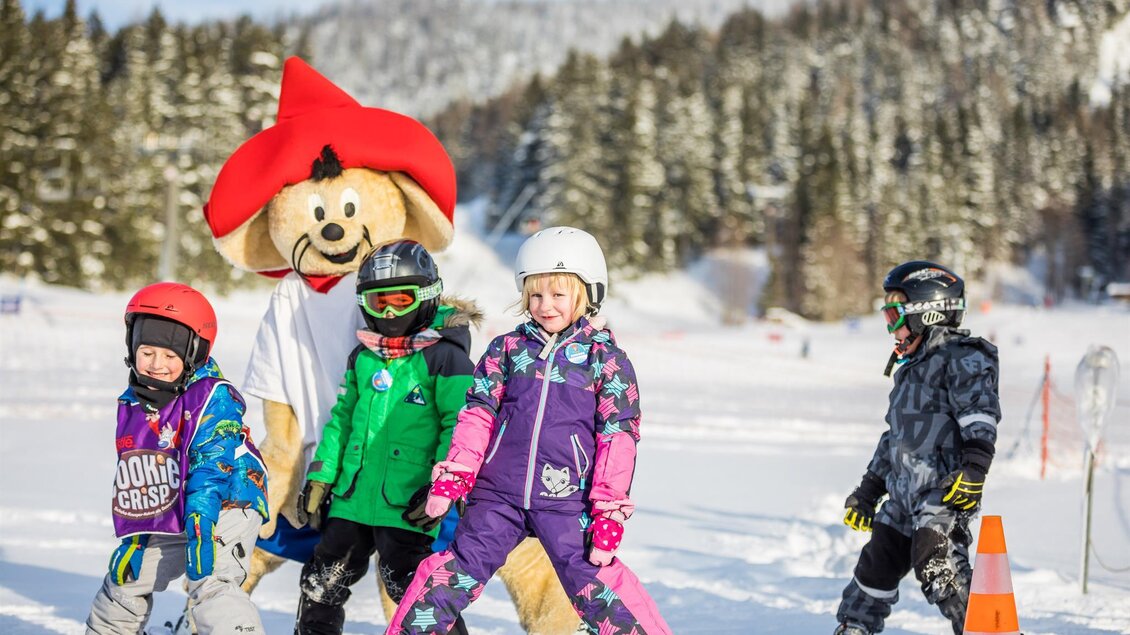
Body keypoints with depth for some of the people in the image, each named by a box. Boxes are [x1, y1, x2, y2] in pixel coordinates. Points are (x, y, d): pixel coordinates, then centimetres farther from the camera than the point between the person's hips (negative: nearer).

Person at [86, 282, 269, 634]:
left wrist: (200, 517, -33)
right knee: (124, 582, 21)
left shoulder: (212, 396, -15)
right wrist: (133, 537, 11)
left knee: (212, 584, -28)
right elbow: (132, 481, 14)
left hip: (225, 505, -8)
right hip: (165, 524, 8)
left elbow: (213, 461, -24)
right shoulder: (131, 405, 7)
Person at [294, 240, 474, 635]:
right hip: (353, 498, 7)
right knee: (322, 582, 14)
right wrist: (320, 476, 16)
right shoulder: (363, 357, 14)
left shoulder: (445, 355, -7)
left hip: (407, 506, -7)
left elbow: (460, 424, -11)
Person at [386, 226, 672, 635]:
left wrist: (608, 511, -7)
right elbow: (478, 415, 9)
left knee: (595, 585, -9)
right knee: (454, 574, 2)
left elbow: (618, 437, -2)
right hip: (497, 495, 3)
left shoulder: (606, 359, 0)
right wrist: (451, 479, 1)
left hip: (564, 501, -3)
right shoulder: (507, 349, 8)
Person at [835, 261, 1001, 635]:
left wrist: (974, 468, -31)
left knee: (937, 566, -23)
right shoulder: (911, 369, 25)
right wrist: (867, 491, 31)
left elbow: (980, 416, -18)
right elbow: (894, 436, 31)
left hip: (945, 491, -9)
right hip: (905, 492, 9)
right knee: (877, 563, 15)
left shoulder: (962, 359, -5)